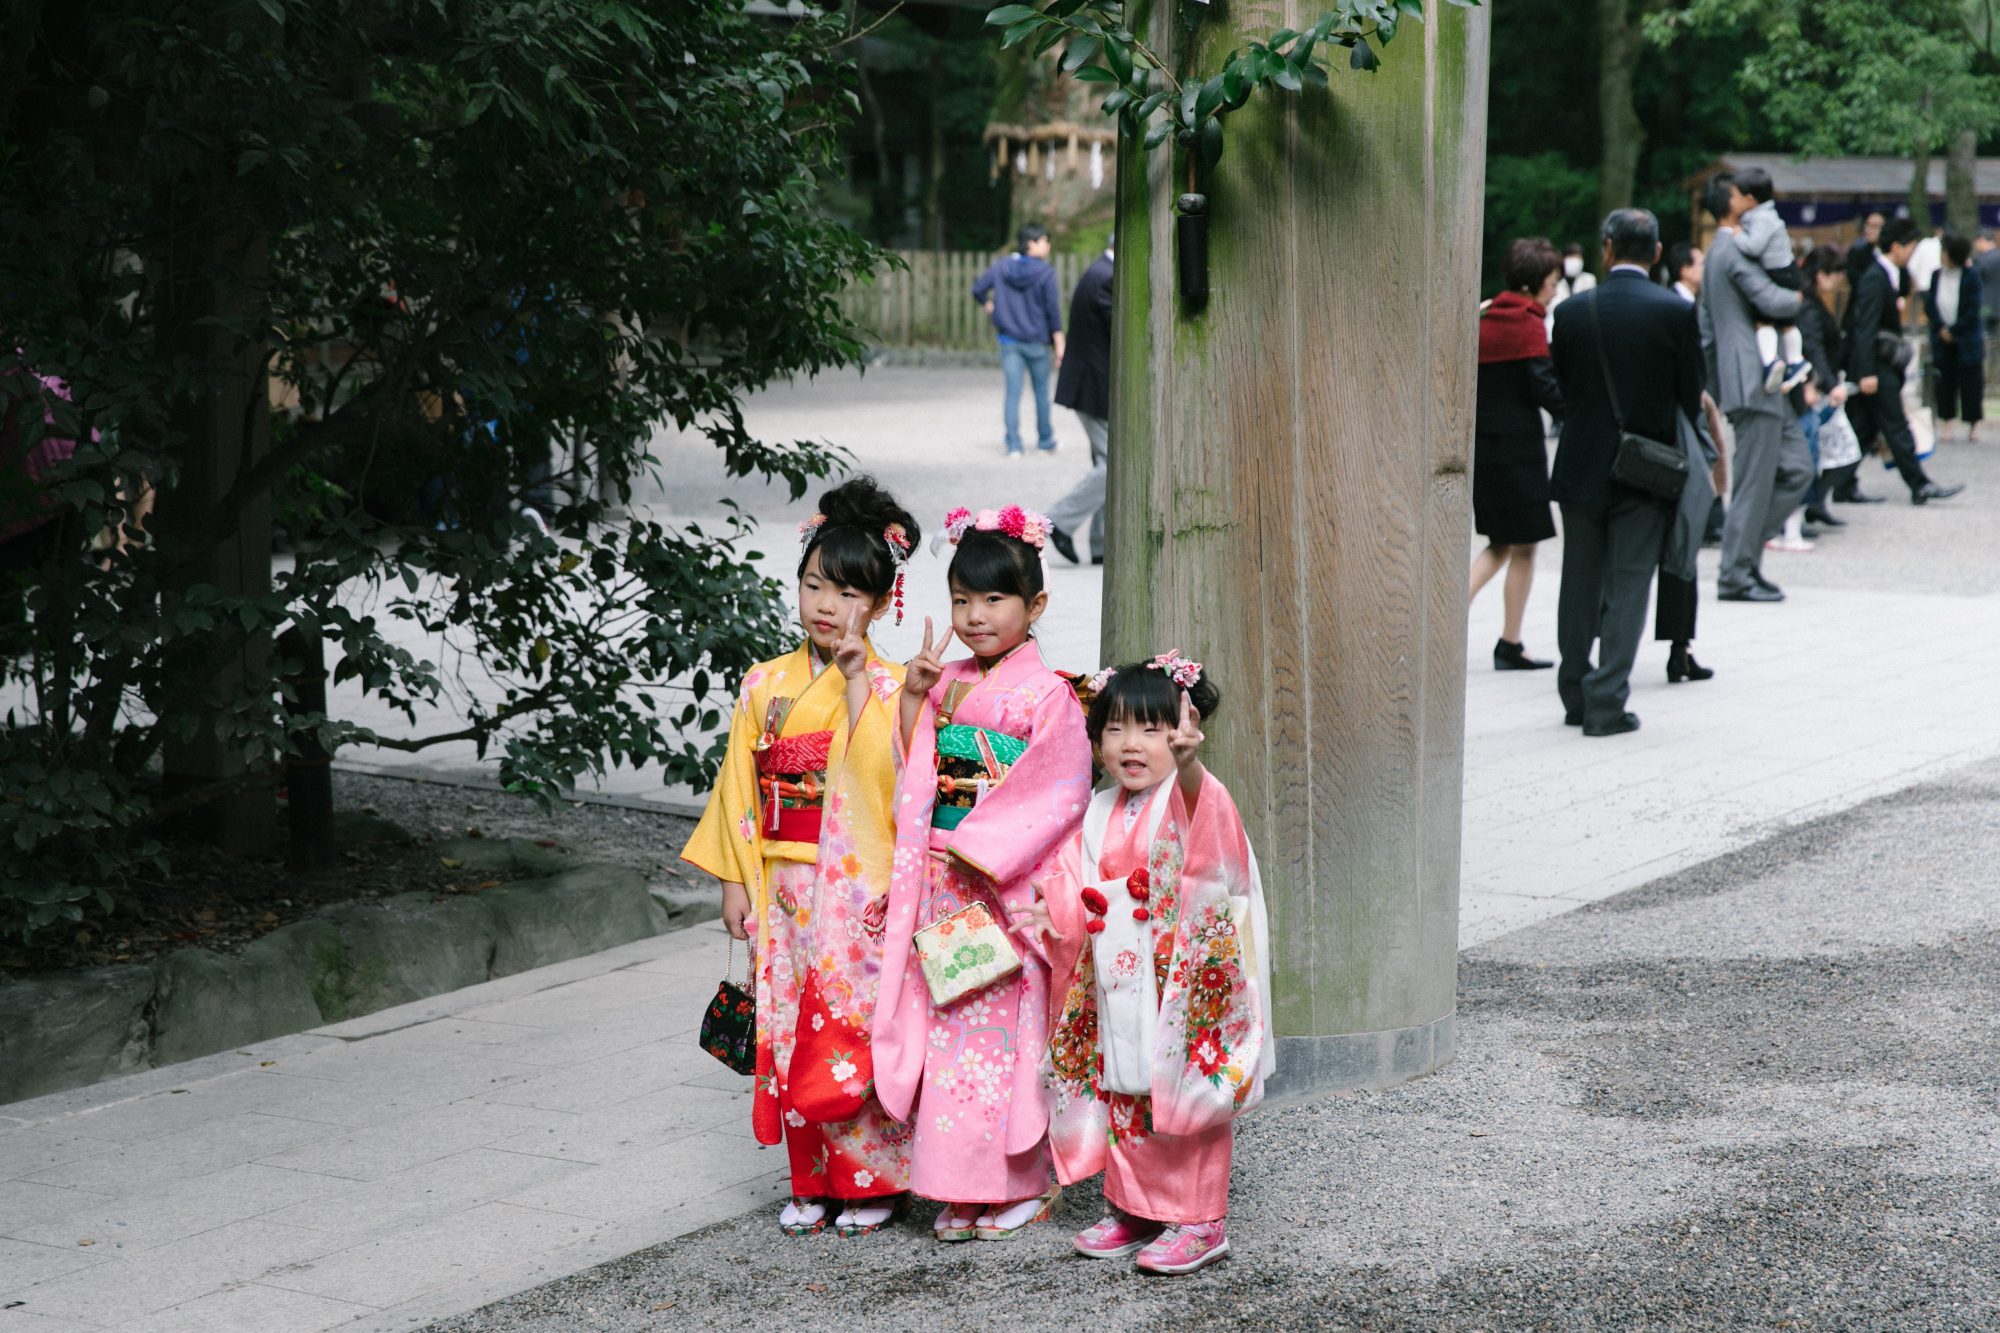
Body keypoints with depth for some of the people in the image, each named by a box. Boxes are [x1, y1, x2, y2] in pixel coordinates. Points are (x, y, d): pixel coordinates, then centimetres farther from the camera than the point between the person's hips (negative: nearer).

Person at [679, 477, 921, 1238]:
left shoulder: (888, 686, -5)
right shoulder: (766, 685, 6)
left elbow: (883, 768, -19)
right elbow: (740, 786, 9)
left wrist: (855, 678, -21)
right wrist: (735, 879, 6)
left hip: (860, 888, -4)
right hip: (784, 888, 4)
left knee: (858, 1029, -2)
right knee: (791, 1030, 7)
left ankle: (873, 1181, 11)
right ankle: (812, 1182, 18)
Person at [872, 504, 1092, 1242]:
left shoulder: (1047, 695, -8)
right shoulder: (944, 683, 10)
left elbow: (1057, 792, -15)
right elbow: (913, 777, 13)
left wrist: (980, 847, -17)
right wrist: (914, 697, -1)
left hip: (1008, 889, -6)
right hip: (942, 887, 6)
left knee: (1009, 1032, -2)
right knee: (947, 1031, 7)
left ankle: (1025, 1182, 11)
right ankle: (960, 1188, 15)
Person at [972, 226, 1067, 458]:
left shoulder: (1002, 267, 0)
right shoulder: (1045, 273, -11)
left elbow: (978, 289, 1)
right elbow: (1053, 310, -13)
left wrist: (989, 306, 19)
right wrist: (1059, 344, -9)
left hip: (1009, 341, 2)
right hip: (1037, 341, -2)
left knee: (1012, 392, 1)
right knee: (1041, 390, 13)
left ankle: (1013, 445, -4)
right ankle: (1046, 441, 23)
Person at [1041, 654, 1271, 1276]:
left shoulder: (1192, 800, -10)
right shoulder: (1099, 815, 10)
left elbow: (1194, 792, -35)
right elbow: (1073, 888, 14)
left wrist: (1187, 756, -55)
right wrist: (1057, 909, -8)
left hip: (1181, 983, -6)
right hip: (1115, 986, 6)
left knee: (1185, 1100, -2)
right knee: (1119, 1096, 11)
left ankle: (1198, 1221, 7)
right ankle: (1131, 1207, 25)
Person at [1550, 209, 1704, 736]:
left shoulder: (1572, 312, -5)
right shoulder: (1675, 312, -9)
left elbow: (1561, 389, 3)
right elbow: (1691, 396, -2)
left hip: (1581, 468, 2)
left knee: (1580, 586, 13)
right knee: (1628, 586, 1)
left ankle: (1576, 697, 21)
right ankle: (1606, 701, -5)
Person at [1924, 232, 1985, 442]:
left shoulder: (1971, 276, -11)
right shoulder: (1937, 275, 1)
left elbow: (1973, 310, -12)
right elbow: (1930, 305, 2)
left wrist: (1954, 331, -12)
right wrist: (1941, 328, -9)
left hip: (1967, 340, -4)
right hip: (1942, 338, 4)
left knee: (1970, 381, 1)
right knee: (1944, 381, 5)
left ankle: (1973, 423, 10)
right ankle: (1946, 420, 15)